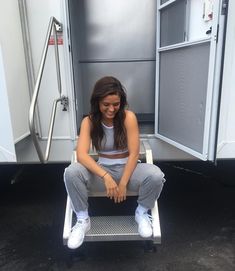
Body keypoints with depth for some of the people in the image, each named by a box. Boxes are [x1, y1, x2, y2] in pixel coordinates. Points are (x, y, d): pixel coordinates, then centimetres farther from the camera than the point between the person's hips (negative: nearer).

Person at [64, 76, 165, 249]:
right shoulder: (89, 121, -8)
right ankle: (83, 220, -5)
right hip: (102, 170, 1)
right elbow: (81, 155, -21)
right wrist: (106, 176, -33)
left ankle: (142, 213, 1)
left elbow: (134, 153, -14)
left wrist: (123, 184, -19)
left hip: (128, 168, -1)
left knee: (156, 176, -31)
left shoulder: (128, 117, -12)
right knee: (71, 172, -27)